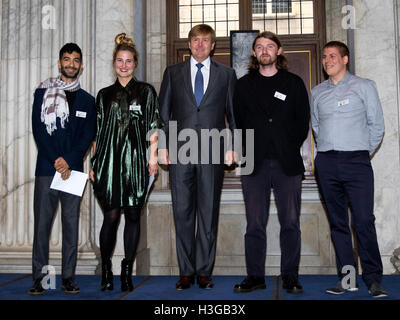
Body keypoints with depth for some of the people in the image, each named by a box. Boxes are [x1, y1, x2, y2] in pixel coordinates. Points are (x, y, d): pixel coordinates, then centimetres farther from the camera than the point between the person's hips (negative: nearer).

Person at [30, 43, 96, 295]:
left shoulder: (87, 100, 12)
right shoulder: (43, 93, 8)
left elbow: (88, 137, 5)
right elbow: (38, 131, 0)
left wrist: (68, 162, -10)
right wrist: (56, 161, -11)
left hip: (73, 170, 1)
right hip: (46, 168, -1)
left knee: (72, 223, 2)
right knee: (42, 222, -2)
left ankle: (69, 277, 9)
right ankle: (40, 277, 5)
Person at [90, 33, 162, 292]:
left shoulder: (146, 91, 9)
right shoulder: (105, 95, 13)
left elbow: (153, 126, 5)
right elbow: (97, 132, 12)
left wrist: (153, 156, -3)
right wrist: (94, 163, 7)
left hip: (136, 161, -1)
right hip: (109, 161, 1)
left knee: (133, 215, 2)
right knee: (111, 215, -3)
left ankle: (127, 270, 13)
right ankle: (106, 269, 15)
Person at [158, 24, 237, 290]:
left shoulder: (226, 74, 12)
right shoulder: (173, 73, 14)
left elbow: (233, 113, 10)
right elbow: (163, 112, 12)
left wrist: (232, 147, 1)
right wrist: (162, 145, 3)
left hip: (213, 152, 0)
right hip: (180, 152, 1)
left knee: (209, 213, 2)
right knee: (183, 212, 2)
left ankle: (204, 271, 12)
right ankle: (186, 271, 12)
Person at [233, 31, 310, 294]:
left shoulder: (294, 83, 11)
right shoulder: (243, 85, 14)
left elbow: (304, 122, 9)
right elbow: (238, 122, 11)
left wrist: (289, 149, 1)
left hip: (288, 163, 0)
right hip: (255, 163, 1)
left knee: (290, 223, 2)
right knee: (255, 224, 2)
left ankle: (290, 276, 12)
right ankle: (255, 276, 11)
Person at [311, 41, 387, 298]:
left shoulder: (364, 86, 6)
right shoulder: (317, 92, 15)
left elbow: (377, 125, 7)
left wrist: (364, 152, 10)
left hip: (356, 161, -3)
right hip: (326, 163, 3)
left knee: (364, 220, -9)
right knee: (338, 222, 4)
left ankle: (373, 279, 1)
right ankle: (347, 278, 10)